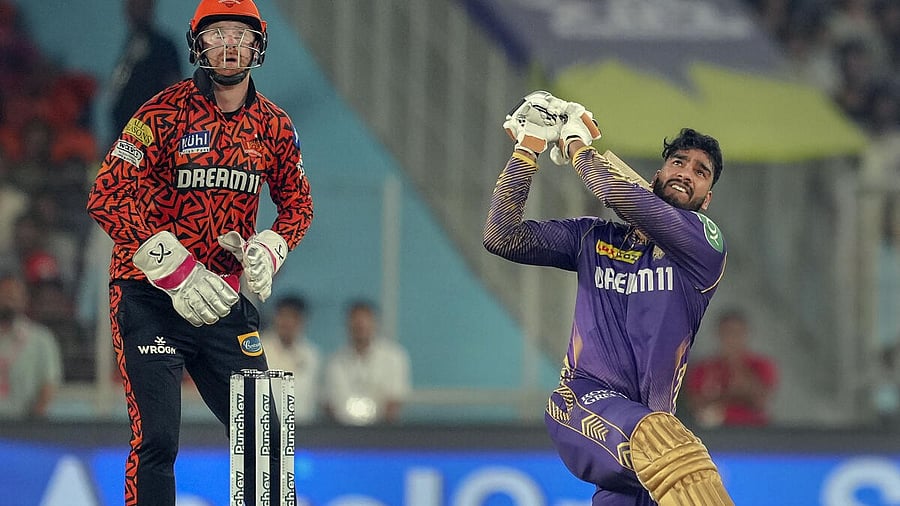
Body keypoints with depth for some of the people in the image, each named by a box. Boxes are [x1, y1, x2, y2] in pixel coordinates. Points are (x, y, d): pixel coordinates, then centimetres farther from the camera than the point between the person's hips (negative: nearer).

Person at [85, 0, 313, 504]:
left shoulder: (273, 126, 5)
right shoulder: (164, 113, -10)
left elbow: (298, 202, 18)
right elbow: (107, 198, -15)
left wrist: (268, 250, -5)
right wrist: (175, 270, -21)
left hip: (225, 299, 5)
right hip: (149, 297, -5)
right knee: (157, 439, -13)